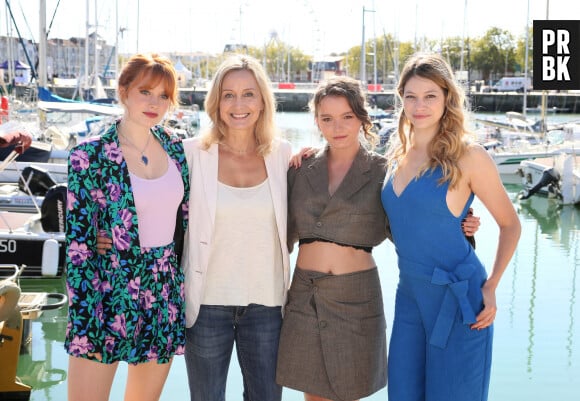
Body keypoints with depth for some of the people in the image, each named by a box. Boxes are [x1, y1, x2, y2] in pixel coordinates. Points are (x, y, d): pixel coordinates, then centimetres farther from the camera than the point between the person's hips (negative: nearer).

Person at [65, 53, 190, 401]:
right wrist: (84, 324, -13)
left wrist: (187, 289, 11)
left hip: (165, 296, 5)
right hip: (109, 295, -4)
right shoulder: (90, 156, -10)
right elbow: (78, 244, -11)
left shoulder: (176, 149, 4)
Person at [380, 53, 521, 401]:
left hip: (458, 298, -5)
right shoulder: (398, 152, 6)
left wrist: (491, 287, -8)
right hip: (409, 295, 6)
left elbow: (510, 224, 0)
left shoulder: (468, 157, -11)